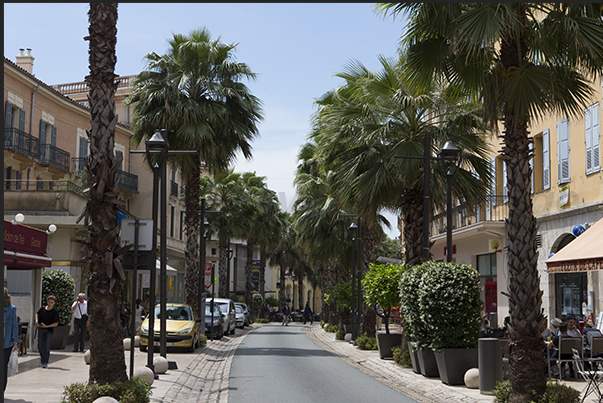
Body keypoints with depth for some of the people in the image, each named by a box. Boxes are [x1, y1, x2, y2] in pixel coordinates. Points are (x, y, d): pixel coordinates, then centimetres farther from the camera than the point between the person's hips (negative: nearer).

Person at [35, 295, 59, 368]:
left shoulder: (55, 312, -5)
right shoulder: (42, 309, 5)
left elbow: (56, 323, -6)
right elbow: (37, 314, 25)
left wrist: (46, 326, -14)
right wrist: (37, 322, 8)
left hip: (49, 330, -4)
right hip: (41, 329, 4)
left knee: (47, 347, -9)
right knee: (40, 345, 6)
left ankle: (45, 363, -7)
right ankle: (43, 357, 30)